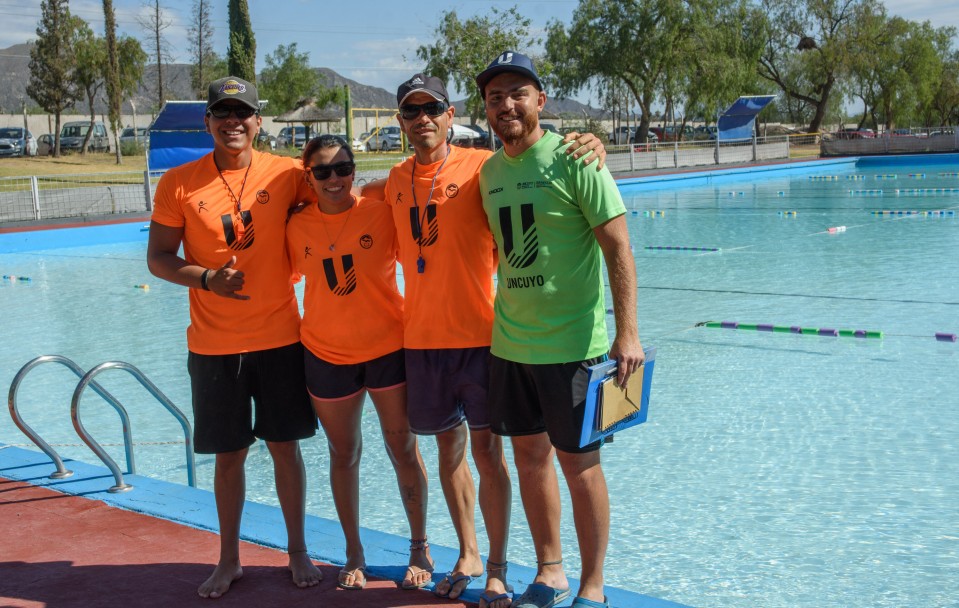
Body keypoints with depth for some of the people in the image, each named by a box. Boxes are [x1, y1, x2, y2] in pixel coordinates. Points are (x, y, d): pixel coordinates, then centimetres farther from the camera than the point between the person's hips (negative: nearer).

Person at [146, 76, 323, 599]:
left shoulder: (286, 173, -3)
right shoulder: (179, 183, -2)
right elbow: (158, 257, 1)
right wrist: (206, 278, -16)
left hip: (280, 337, 0)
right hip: (214, 344, 0)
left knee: (285, 446, 9)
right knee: (228, 454, 10)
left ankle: (297, 551, 26)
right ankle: (229, 559, 27)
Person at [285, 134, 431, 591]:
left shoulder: (380, 212, -9)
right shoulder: (298, 227, -2)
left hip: (388, 347, -2)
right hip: (326, 353, 2)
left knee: (403, 449, 6)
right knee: (343, 454, 13)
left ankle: (419, 547, 24)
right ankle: (354, 553, 29)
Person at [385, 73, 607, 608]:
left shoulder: (481, 165, -7)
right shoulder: (397, 181, 7)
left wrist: (589, 148, -25)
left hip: (478, 333, -4)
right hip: (422, 337, 5)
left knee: (487, 449, 1)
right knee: (449, 446, 13)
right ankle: (468, 556, 28)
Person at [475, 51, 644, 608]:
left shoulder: (572, 159, -11)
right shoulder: (490, 171, 8)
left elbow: (618, 249, -13)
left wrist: (627, 333, -19)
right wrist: (505, 320, 17)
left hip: (571, 343, -6)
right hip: (509, 343, 6)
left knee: (578, 462, 3)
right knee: (530, 454, 13)